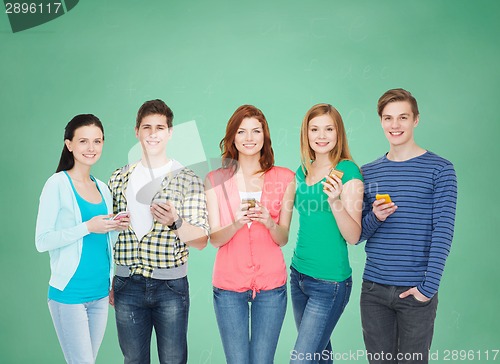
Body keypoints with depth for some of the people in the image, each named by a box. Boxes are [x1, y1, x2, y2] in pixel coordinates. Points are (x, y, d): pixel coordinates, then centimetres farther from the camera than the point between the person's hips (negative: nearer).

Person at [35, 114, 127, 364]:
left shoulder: (102, 188, 10)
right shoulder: (58, 184, -8)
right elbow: (42, 241, -13)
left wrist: (116, 228, -1)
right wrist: (88, 227, -21)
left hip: (100, 293, 6)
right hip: (69, 293, -6)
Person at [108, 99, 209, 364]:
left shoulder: (188, 179, -3)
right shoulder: (119, 178, 7)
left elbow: (201, 240, -7)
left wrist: (175, 221, -26)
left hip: (170, 285, -2)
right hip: (127, 284, 3)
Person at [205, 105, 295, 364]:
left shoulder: (284, 178, 2)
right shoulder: (215, 180, 1)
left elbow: (283, 239, 2)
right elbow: (215, 239, -3)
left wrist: (269, 222, -20)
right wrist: (237, 223, -23)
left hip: (271, 285, 0)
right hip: (229, 285, 0)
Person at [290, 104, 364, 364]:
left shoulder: (348, 171, -12)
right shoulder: (303, 171, 7)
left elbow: (353, 236, -16)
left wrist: (335, 201, -29)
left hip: (329, 283, -6)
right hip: (299, 274, 7)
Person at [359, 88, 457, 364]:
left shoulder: (440, 170, -3)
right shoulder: (368, 172, 7)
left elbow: (443, 231, -10)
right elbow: (356, 235, 9)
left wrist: (429, 286, -16)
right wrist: (375, 218, -12)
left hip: (416, 292, -3)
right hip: (373, 290, 3)